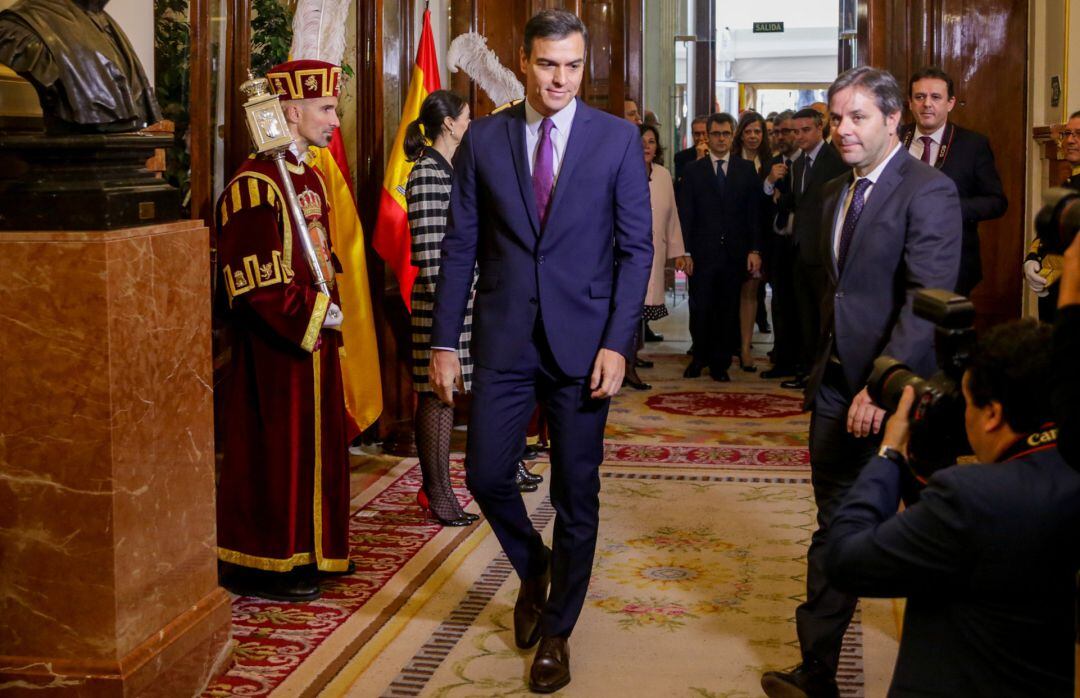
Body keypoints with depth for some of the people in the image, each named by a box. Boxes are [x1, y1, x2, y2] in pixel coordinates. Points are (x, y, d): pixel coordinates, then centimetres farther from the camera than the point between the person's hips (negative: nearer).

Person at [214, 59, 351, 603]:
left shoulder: (310, 177, 13)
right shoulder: (255, 185, -18)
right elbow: (259, 285, -23)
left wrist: (332, 307, 7)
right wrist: (319, 314, -16)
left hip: (315, 339, 10)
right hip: (275, 345, -10)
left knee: (317, 445, 17)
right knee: (274, 450, -1)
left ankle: (309, 551, 30)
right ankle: (260, 565, 11)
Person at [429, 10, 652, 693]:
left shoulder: (619, 138, -1)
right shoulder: (483, 139, 3)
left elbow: (636, 247, -2)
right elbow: (460, 246, 4)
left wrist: (617, 343, -10)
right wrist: (444, 341, -1)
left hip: (583, 341, -1)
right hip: (503, 339, 2)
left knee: (576, 494, 6)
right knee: (486, 474, 2)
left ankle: (556, 631, 24)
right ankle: (533, 566, 34)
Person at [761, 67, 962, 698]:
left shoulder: (928, 192, -13)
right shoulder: (836, 193, 13)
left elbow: (928, 299, -22)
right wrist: (826, 366, 12)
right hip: (837, 384, 7)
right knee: (835, 525, 13)